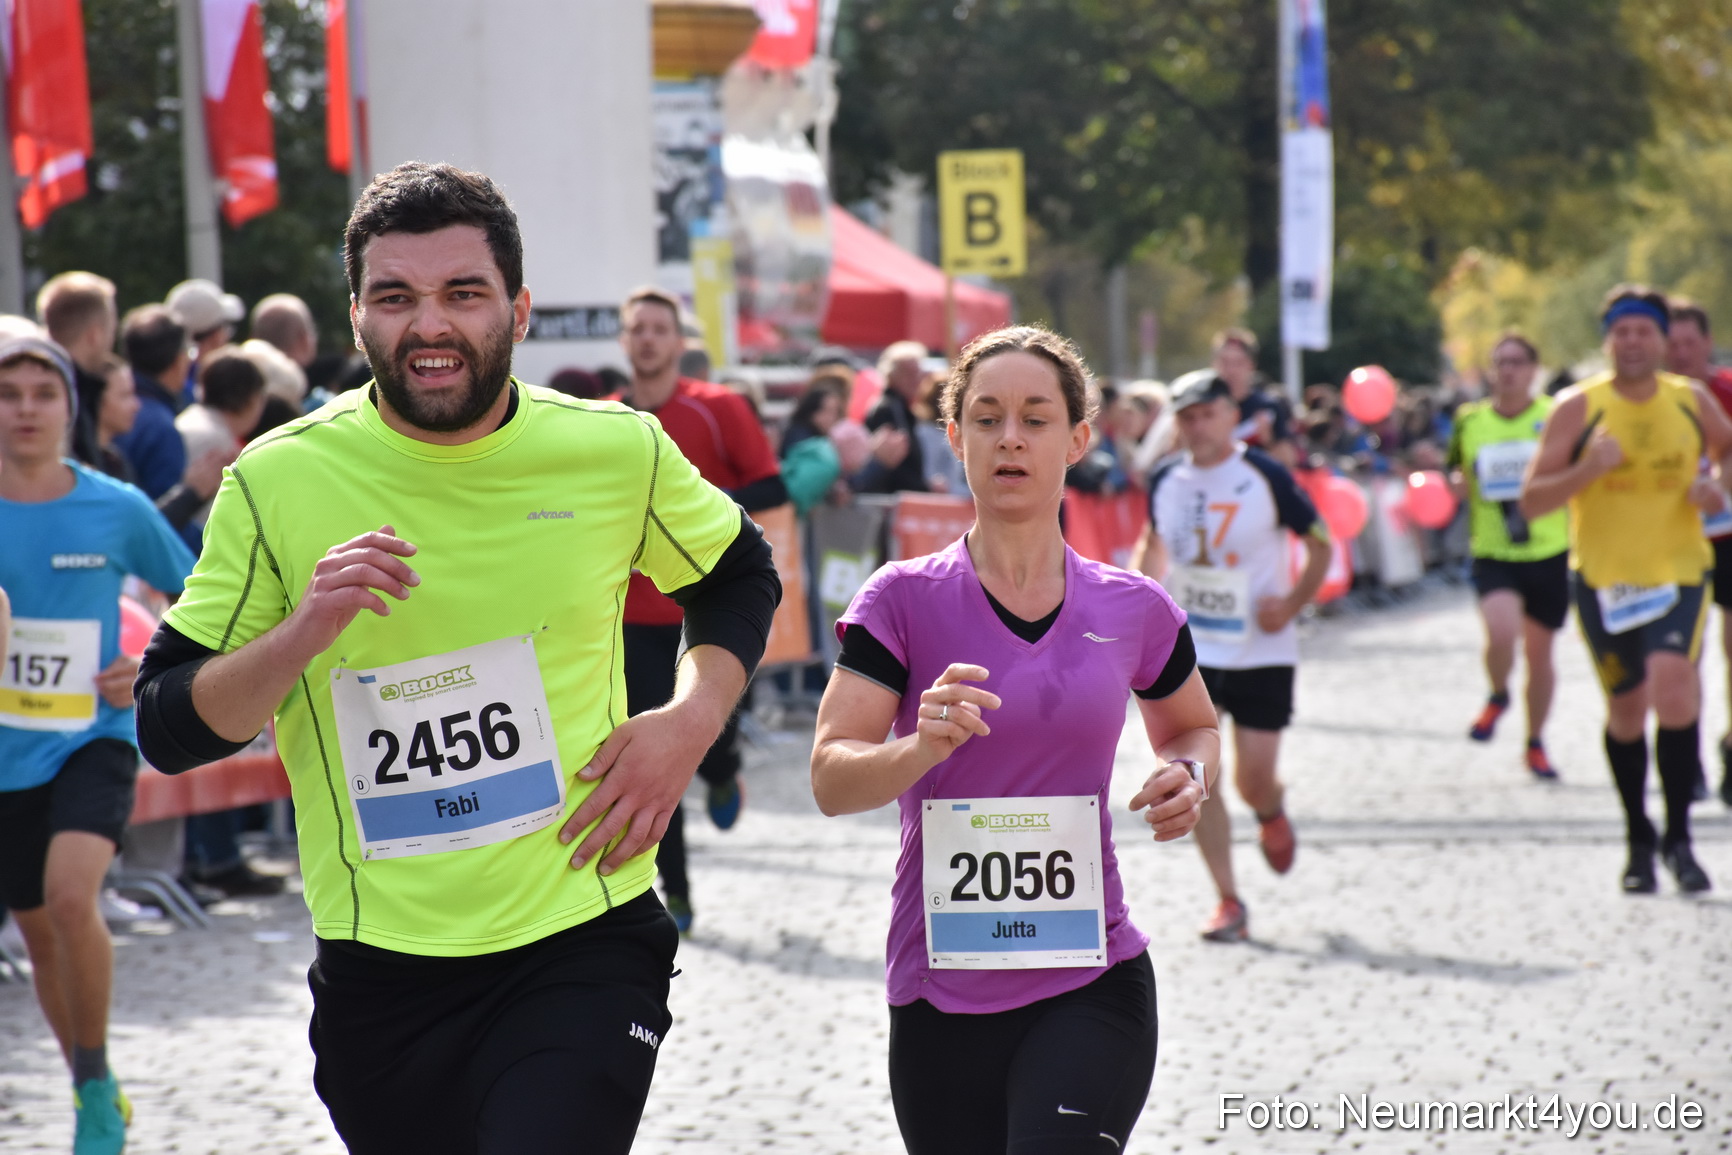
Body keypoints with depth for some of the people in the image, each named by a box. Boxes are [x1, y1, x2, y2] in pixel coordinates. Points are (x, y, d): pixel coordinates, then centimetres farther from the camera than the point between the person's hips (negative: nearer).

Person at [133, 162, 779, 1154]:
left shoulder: (616, 451, -2)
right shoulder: (278, 483, -4)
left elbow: (740, 576, 18)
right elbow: (169, 731, -3)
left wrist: (690, 722, 0)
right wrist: (304, 632, -21)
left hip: (584, 952, -1)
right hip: (379, 971, 2)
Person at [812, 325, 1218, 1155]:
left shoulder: (1134, 610, 4)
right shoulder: (903, 599, -2)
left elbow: (1193, 727, 24)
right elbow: (830, 780, -12)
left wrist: (1188, 775, 1)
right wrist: (923, 747, -32)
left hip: (1091, 987, 0)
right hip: (940, 998, 1)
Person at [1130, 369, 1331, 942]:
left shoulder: (1266, 476, -10)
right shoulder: (1165, 480, 1)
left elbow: (1320, 541, -1)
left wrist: (1293, 603, -14)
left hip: (1261, 652, -2)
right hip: (1188, 649, 3)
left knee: (1254, 777, -2)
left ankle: (1273, 817, 38)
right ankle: (1228, 901, 2)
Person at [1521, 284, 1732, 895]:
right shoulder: (1578, 407, -7)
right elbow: (1531, 501, -9)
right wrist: (1589, 468, -25)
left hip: (1679, 573, 0)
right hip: (1602, 578, 0)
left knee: (1674, 690, -21)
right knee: (1626, 712, 9)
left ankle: (1677, 836, -5)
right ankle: (1638, 839, 31)